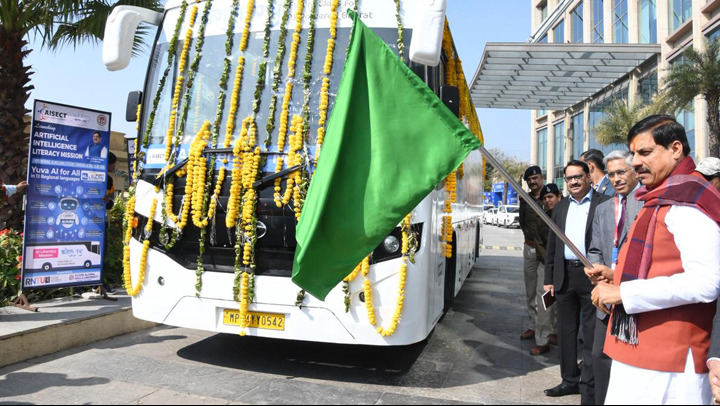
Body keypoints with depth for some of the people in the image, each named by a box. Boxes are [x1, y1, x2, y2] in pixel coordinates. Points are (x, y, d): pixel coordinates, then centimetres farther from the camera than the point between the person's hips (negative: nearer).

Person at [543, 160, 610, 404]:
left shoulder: (604, 203, -3)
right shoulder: (560, 207, 14)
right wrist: (549, 279, 11)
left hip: (592, 276, -5)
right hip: (565, 276, 6)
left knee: (591, 334, 1)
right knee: (566, 331, 14)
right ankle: (570, 380, 27)